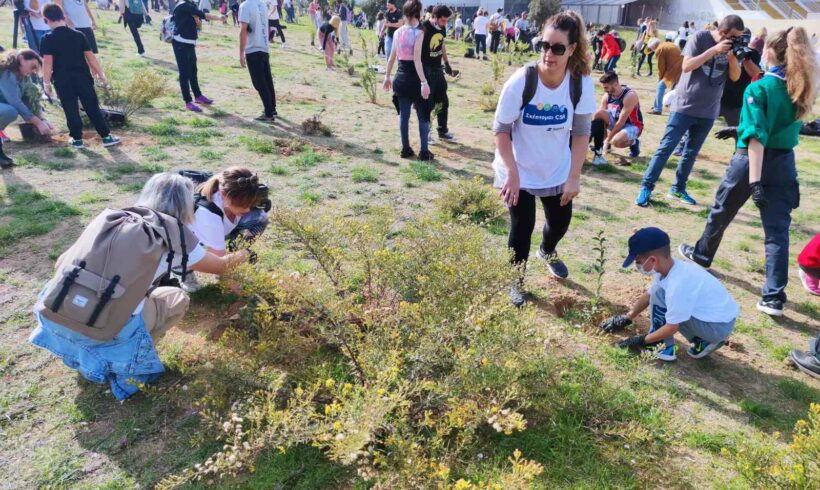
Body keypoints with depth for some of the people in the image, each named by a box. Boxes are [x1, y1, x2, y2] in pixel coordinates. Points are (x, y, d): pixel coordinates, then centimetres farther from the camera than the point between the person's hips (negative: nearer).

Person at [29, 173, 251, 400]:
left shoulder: (109, 217, 14)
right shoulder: (175, 236, 4)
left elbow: (61, 263, 22)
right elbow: (220, 266, 21)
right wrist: (243, 255, 42)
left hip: (51, 316, 5)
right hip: (103, 335, -4)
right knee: (177, 299, 17)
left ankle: (79, 348, 23)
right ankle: (122, 359, 7)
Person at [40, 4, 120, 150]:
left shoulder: (48, 39, -5)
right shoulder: (78, 35, 2)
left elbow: (47, 62, -9)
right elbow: (90, 56, 2)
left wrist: (46, 82, -2)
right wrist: (100, 74, 11)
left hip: (62, 80, -2)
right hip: (82, 76, 2)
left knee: (71, 110, 7)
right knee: (92, 107, 6)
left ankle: (77, 139, 12)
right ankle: (106, 136, 6)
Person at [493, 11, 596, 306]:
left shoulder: (582, 83, -15)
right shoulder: (521, 81, -24)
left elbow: (581, 132, -6)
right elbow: (501, 129, -16)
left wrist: (574, 177, -9)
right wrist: (512, 174, -20)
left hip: (558, 173, 3)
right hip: (520, 172, -3)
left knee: (561, 222, 17)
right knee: (522, 227, 0)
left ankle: (547, 252, 54)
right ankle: (516, 281, 28)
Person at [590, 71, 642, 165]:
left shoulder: (630, 96, -25)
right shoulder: (607, 95, -7)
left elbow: (621, 122, -27)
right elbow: (599, 118, -7)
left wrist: (607, 139, -26)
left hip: (633, 126, -6)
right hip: (616, 122, 6)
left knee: (616, 141, -38)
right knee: (598, 113, -22)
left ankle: (633, 142, -1)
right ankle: (599, 149, -12)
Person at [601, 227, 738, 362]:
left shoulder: (677, 284, -31)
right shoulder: (669, 268, -4)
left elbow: (672, 327, -22)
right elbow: (648, 295, 11)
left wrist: (642, 340, -10)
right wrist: (626, 319, 16)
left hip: (719, 326, -9)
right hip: (721, 315, 9)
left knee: (659, 294, -17)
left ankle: (663, 347, -4)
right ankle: (703, 340, 16)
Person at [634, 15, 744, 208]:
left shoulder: (733, 46, 4)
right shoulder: (700, 37, -8)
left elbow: (735, 77, 1)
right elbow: (686, 66, -17)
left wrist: (732, 56, -16)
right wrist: (714, 50, -22)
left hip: (708, 111, 5)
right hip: (685, 105, -4)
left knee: (691, 153, 9)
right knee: (666, 147, -6)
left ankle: (678, 189, 19)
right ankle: (646, 187, -2)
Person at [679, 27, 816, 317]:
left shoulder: (757, 89, -15)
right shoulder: (798, 89, 4)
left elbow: (756, 137, -23)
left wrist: (754, 181, -26)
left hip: (752, 160, -5)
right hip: (783, 163, 5)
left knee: (721, 212, 19)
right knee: (778, 229, 2)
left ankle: (701, 255, 42)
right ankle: (774, 298, 0)